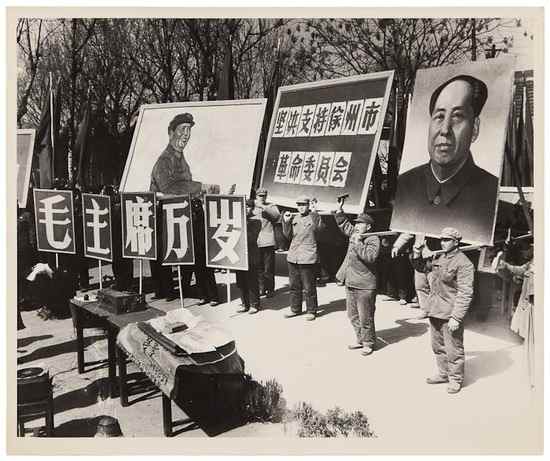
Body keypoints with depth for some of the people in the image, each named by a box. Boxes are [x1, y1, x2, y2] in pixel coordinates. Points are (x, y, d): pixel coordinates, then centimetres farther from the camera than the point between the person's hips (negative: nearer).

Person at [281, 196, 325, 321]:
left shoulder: (314, 217, -1)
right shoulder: (294, 218, 12)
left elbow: (320, 230, -7)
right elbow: (288, 236, 12)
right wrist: (286, 222, 0)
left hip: (308, 257, -5)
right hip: (293, 257, 6)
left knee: (308, 287, 0)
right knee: (294, 286, 14)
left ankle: (312, 311, 13)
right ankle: (295, 309, 27)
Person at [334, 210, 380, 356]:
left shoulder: (373, 239, -12)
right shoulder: (354, 233, 10)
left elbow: (370, 257, -27)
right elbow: (343, 223, 25)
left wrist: (358, 243, -24)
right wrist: (339, 210, 14)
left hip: (364, 285, -8)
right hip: (351, 283, 8)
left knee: (365, 317, 1)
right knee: (353, 315, 17)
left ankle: (368, 343, 15)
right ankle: (360, 339, 31)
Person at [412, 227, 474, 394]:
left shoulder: (463, 263, -16)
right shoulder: (438, 257, 8)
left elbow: (465, 293, -19)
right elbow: (422, 267, 26)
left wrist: (456, 317, -23)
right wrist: (417, 255, 5)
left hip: (451, 314, -8)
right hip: (435, 311, 8)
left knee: (453, 349, 3)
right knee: (438, 346, 20)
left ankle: (455, 379, 20)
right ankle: (443, 374, 36)